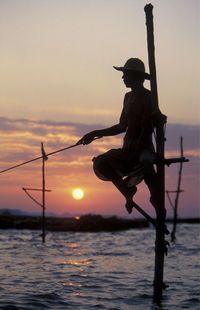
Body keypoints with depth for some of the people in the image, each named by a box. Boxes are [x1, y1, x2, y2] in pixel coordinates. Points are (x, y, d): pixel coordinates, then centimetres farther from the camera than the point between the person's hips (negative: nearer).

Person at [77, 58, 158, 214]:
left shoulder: (148, 97, -9)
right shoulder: (129, 97, 18)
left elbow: (147, 129, -17)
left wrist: (135, 153, -25)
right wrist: (95, 134, 21)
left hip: (142, 149, -9)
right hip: (128, 149, 9)